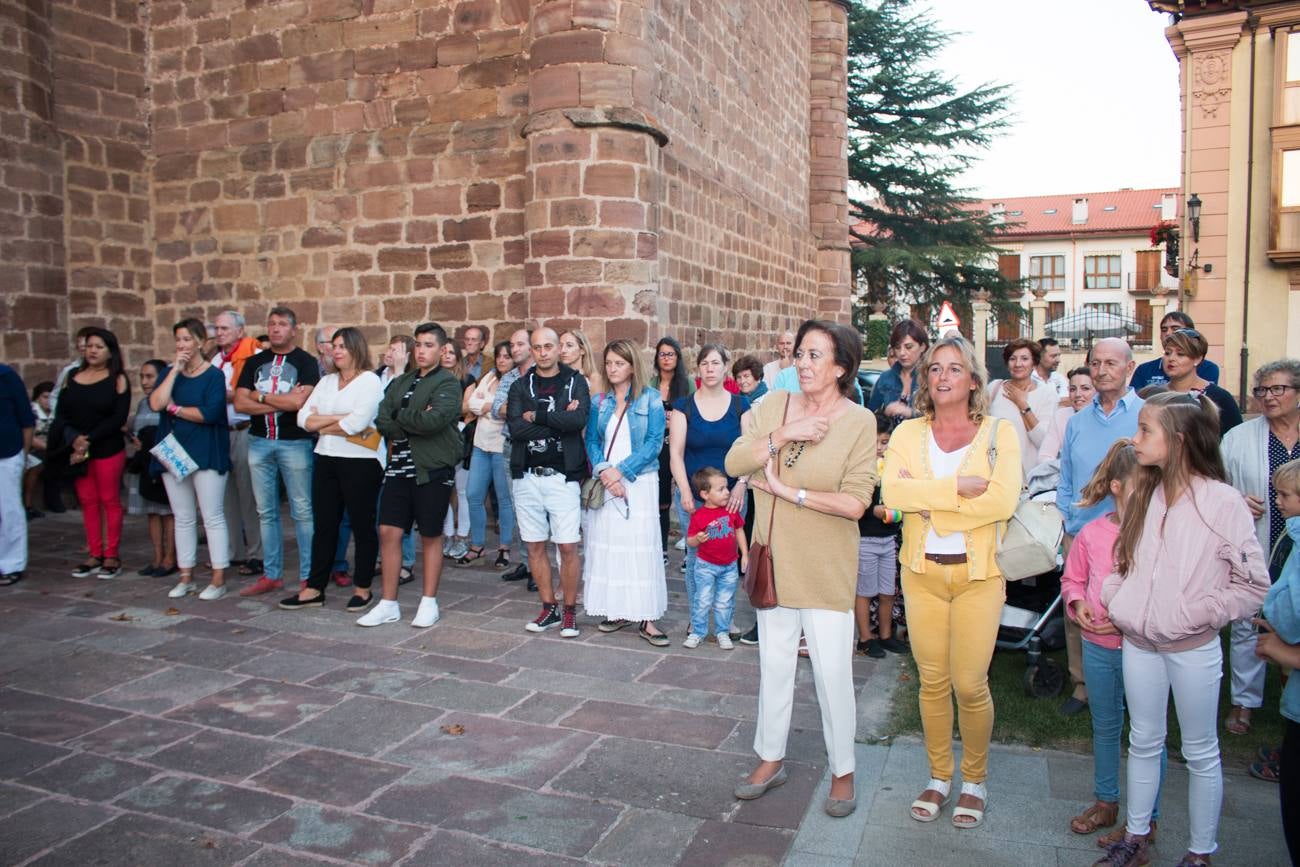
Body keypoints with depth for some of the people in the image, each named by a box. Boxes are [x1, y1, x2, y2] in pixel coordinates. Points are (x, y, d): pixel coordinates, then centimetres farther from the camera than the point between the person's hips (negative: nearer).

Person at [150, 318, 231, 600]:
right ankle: (186, 578, 20)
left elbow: (210, 413, -18)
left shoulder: (213, 375, -5)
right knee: (183, 519, 12)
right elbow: (156, 404, -8)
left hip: (206, 455, -5)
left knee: (213, 518, -3)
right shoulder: (169, 373, 10)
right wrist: (175, 370, -8)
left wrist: (175, 409, -6)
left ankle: (219, 580, 3)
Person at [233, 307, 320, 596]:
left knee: (302, 511, 0)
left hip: (295, 442, -5)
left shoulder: (306, 362, -1)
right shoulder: (254, 362, 12)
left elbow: (299, 401, -16)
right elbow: (240, 403, 0)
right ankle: (272, 575, 19)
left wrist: (259, 396, -5)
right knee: (266, 512, 10)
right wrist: (282, 402, -10)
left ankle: (308, 575, 6)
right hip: (259, 442, 5)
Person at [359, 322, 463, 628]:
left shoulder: (448, 383, -5)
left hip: (433, 469, -5)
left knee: (430, 536, 6)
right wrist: (415, 421, -12)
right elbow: (381, 421, 2)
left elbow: (434, 420, -22)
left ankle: (429, 603, 18)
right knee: (388, 532, 3)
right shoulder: (401, 382, 14)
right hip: (399, 466, 6)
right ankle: (389, 604, 14)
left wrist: (399, 418, -7)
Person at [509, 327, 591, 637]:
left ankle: (570, 610, 13)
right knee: (535, 546, 9)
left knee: (568, 547, -2)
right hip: (527, 476, 3)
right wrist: (559, 419, -12)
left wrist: (536, 416, -11)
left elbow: (579, 419, -17)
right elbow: (515, 427, -10)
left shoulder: (575, 382, 2)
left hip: (563, 476, -3)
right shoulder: (521, 386, 8)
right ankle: (549, 608, 22)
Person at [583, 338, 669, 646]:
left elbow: (654, 443, -8)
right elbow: (591, 441, 5)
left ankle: (646, 618, -1)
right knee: (606, 545, 4)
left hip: (639, 482, -4)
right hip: (604, 483, 4)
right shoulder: (599, 401, 10)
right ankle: (617, 610, 16)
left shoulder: (650, 399, -1)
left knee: (641, 546, -5)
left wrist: (620, 471, -14)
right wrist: (603, 472, -13)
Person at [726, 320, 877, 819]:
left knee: (832, 671, 3)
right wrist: (783, 435, -21)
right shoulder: (774, 406, 0)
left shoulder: (859, 422, -10)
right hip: (774, 558, 4)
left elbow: (854, 503, -19)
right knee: (774, 664, 17)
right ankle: (771, 759, 35)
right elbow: (733, 463, -10)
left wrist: (786, 489, -16)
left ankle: (842, 770, 26)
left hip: (825, 567, -4)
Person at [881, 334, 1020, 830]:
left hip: (978, 572, -2)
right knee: (932, 681, 11)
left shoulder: (999, 434, -2)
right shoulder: (907, 434, 3)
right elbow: (892, 493, -14)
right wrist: (958, 488, -21)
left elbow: (1002, 501, -18)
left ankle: (974, 781, 25)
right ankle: (939, 777, 30)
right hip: (922, 572, 2)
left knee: (969, 684, 1)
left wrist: (927, 501, -16)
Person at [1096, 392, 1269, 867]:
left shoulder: (1222, 501, -15)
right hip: (1138, 642, 5)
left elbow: (1254, 585, -12)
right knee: (1143, 742, 18)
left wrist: (1196, 613, -17)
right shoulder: (1142, 496, 2)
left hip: (1193, 648, -5)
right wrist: (1113, 598, -3)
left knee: (1200, 752, 12)